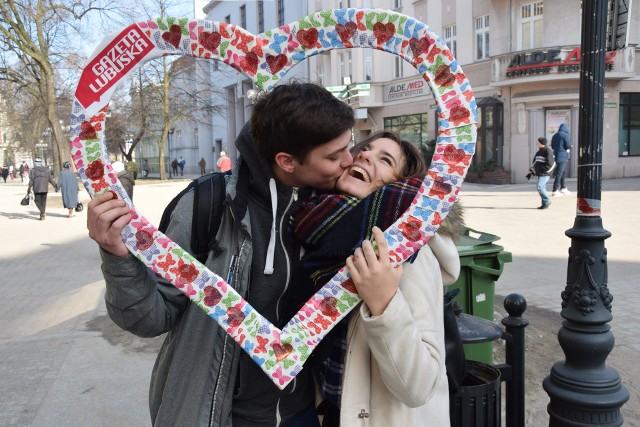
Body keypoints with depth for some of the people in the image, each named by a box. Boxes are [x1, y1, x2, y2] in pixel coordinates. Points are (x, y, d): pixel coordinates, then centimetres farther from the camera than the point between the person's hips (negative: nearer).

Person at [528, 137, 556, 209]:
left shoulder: (548, 151, -12)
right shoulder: (539, 151, 14)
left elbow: (551, 164, -16)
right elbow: (535, 162, 21)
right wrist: (531, 171, 14)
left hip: (544, 174, -9)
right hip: (539, 173, 9)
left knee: (539, 186, -16)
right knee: (542, 187, 9)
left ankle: (547, 201, -5)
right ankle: (545, 203, 14)